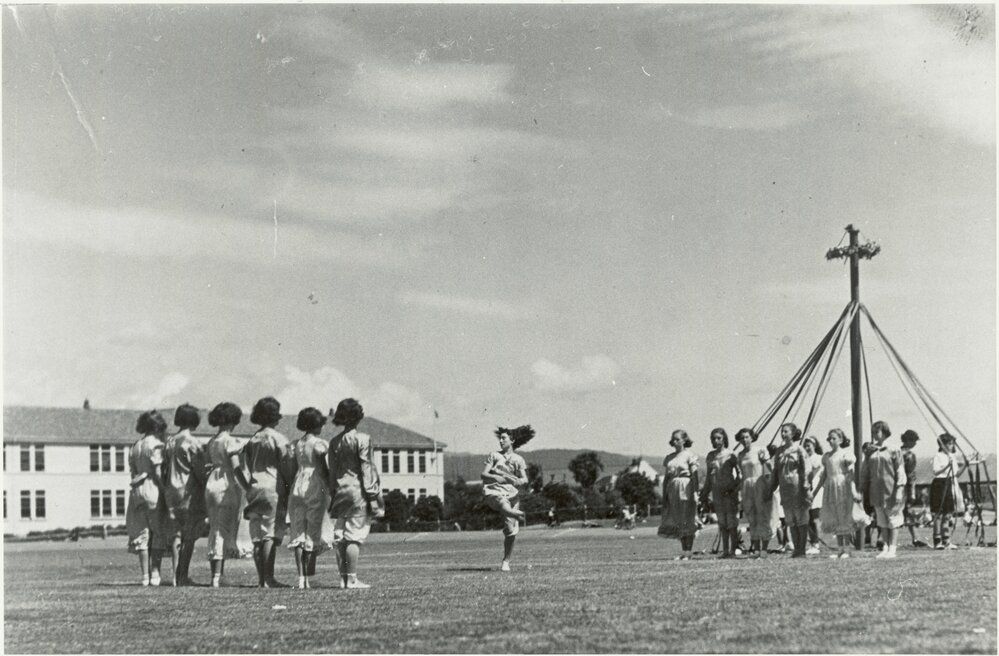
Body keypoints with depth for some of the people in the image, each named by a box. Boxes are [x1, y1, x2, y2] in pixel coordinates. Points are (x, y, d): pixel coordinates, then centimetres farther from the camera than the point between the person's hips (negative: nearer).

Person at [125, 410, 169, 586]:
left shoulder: (134, 447, 15)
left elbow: (133, 473, 11)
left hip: (137, 492, 7)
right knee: (158, 534, -1)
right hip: (153, 490, -7)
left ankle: (145, 575, 6)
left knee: (142, 534, 7)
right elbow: (158, 472, -14)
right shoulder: (156, 445, -7)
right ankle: (155, 574, -6)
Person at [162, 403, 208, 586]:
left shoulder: (169, 442, 10)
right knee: (189, 537, -3)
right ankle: (184, 576, -6)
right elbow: (200, 471, -11)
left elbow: (164, 469, 13)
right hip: (189, 492, -6)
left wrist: (165, 490, 18)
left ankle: (176, 575, 6)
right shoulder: (191, 443, -10)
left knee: (175, 535, 7)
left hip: (172, 491, 6)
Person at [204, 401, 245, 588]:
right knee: (224, 530, -5)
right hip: (227, 485, -7)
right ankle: (217, 576, -9)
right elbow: (235, 467, -15)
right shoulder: (230, 441, -9)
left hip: (211, 484, 7)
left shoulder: (210, 442, 12)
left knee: (214, 530, 12)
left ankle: (215, 575, 15)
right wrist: (248, 487, -10)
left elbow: (206, 465, 11)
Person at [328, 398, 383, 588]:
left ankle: (343, 578, 11)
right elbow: (366, 468, -9)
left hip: (340, 492, 6)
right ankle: (352, 579, -7)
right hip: (358, 490, -6)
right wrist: (372, 495, -6)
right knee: (355, 536, -5)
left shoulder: (334, 442, 9)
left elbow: (331, 471, 12)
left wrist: (333, 494, 17)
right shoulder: (362, 439, -7)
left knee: (340, 536, 8)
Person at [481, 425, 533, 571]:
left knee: (511, 530, -8)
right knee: (502, 501, -39)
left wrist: (519, 481, -23)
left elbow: (524, 479, 1)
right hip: (493, 491, -1)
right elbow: (484, 474, 5)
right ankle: (514, 513, -71)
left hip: (511, 493, 1)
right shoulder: (494, 455, 15)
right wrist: (497, 478, -14)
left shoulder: (518, 460, 14)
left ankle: (506, 562, 5)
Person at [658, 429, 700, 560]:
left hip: (686, 489, -6)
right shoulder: (669, 458, 13)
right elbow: (666, 477, 14)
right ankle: (683, 551, 14)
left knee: (687, 521, -3)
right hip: (672, 490, 6)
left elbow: (694, 475, -8)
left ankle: (689, 551, 1)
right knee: (677, 522, 7)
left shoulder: (689, 455, -3)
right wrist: (664, 495, 10)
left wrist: (695, 493, -15)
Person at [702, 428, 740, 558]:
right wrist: (705, 492, 14)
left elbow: (738, 473, -5)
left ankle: (733, 551, 0)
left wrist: (735, 489, -15)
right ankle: (725, 550, 11)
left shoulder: (730, 454, -5)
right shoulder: (711, 455, 10)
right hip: (717, 491, 5)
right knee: (722, 523, 7)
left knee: (732, 522, -3)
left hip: (729, 491, -5)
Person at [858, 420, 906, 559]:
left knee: (893, 521, 0)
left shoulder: (893, 450, -5)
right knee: (882, 522, 9)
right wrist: (862, 489, 11)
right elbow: (864, 473, 14)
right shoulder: (871, 452, 9)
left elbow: (900, 471, -7)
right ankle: (885, 547, 14)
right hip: (876, 492, 5)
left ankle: (892, 548, 3)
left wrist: (900, 489, -15)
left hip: (891, 492, -5)